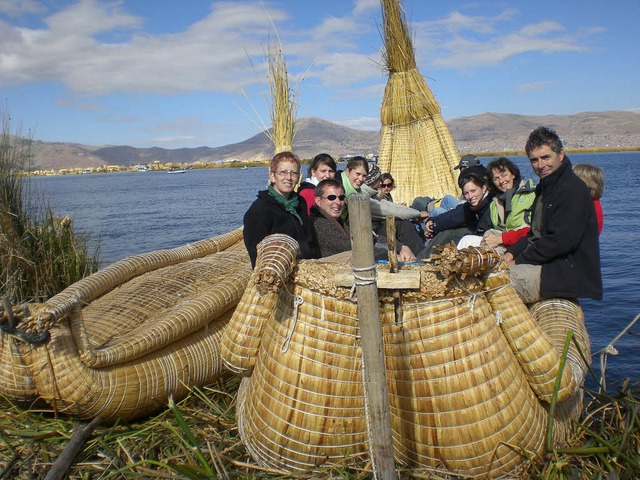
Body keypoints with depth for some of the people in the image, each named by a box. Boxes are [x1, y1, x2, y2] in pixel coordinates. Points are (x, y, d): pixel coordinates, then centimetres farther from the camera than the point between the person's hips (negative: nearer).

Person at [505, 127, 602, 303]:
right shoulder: (545, 187, 17)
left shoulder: (573, 189, -14)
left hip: (568, 273, -10)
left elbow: (561, 241, -23)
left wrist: (519, 260, -16)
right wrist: (512, 252, 2)